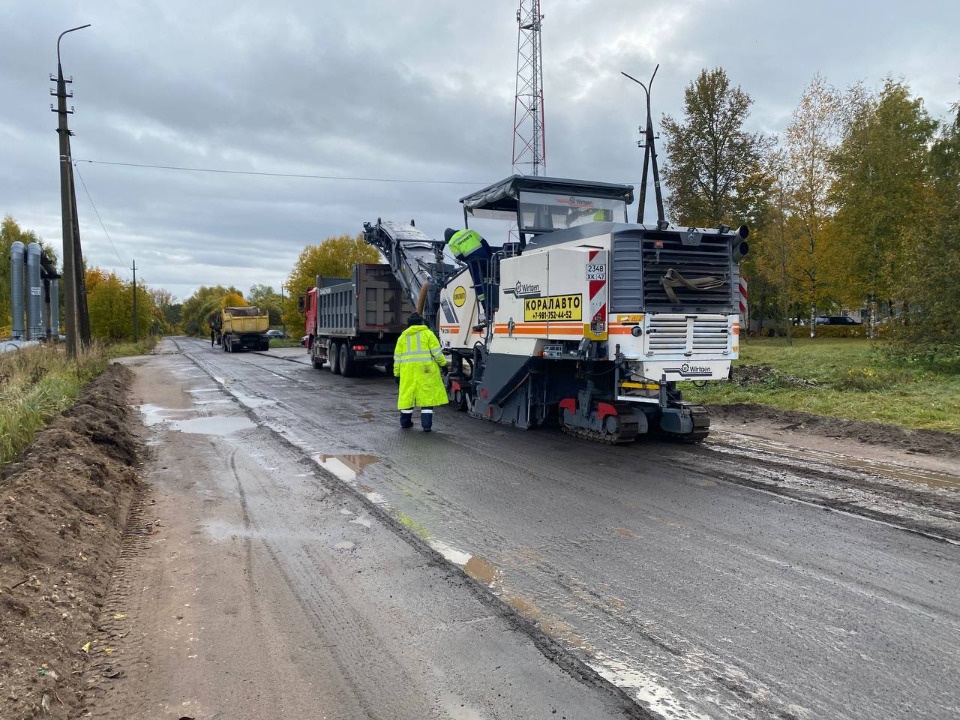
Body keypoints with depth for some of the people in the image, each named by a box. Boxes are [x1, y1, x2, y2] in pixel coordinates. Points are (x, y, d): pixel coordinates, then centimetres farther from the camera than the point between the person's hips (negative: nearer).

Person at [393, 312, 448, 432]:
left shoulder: (403, 337, 14)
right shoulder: (427, 333, 5)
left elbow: (397, 357, 12)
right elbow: (436, 352, -4)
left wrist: (396, 374, 15)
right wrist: (443, 363, 5)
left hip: (408, 370, 3)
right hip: (425, 370, -3)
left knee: (407, 394, 11)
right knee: (427, 395, -1)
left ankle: (405, 422, 21)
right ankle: (426, 424, -5)